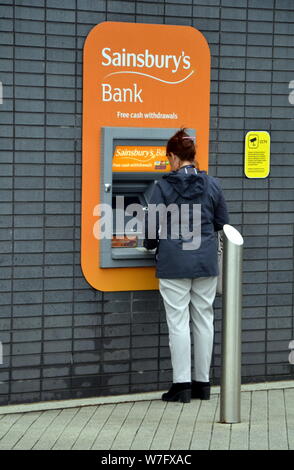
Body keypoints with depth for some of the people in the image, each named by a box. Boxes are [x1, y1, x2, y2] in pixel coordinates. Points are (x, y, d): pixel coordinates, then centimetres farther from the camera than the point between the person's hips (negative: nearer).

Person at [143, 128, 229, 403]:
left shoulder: (164, 186, -8)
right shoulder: (212, 185, 2)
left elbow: (152, 223, -6)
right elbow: (222, 223, 10)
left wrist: (151, 245, 14)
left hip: (174, 262, -4)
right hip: (206, 261, 4)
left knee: (178, 322, 0)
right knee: (204, 320, 10)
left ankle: (182, 385, 0)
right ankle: (202, 383, 16)